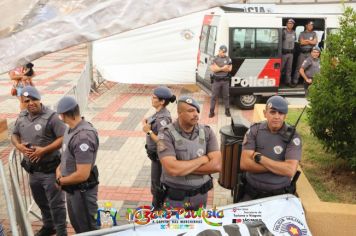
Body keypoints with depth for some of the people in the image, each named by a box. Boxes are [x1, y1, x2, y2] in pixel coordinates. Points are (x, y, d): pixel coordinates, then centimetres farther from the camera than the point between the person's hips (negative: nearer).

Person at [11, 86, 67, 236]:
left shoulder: (51, 116, -19)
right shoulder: (21, 117, 4)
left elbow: (64, 138, -22)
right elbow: (14, 135, 16)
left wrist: (44, 150, -25)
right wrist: (19, 146, -6)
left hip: (50, 169, -7)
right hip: (32, 169, 7)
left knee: (55, 203, 3)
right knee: (41, 201, 24)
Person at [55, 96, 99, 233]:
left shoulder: (83, 137, -30)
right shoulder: (70, 129, -1)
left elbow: (82, 175, -30)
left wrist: (60, 181, -15)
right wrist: (59, 168, -2)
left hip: (82, 190, -9)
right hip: (71, 189, 9)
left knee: (87, 229, 12)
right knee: (76, 224, 27)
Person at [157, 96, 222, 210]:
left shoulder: (207, 132, -5)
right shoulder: (166, 134, -15)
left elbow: (216, 165, -15)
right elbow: (172, 169, -27)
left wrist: (183, 167, -20)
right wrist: (202, 159, -16)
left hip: (200, 195, 3)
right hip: (174, 198, -3)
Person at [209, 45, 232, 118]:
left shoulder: (228, 59, 4)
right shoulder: (214, 59, -1)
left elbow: (229, 69, -3)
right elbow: (213, 69, -12)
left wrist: (218, 68, -11)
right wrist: (223, 68, -13)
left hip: (225, 80, 1)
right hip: (217, 80, -1)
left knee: (226, 96, 9)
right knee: (214, 96, 2)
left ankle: (227, 111, 19)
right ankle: (212, 111, 8)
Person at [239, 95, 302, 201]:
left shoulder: (293, 137, -6)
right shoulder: (254, 130, -1)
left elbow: (290, 170, -18)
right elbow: (244, 164, -9)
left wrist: (259, 158, -13)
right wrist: (278, 167, -14)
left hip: (280, 194, 0)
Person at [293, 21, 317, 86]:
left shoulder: (314, 33, 14)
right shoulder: (302, 33, 9)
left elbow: (315, 42, -1)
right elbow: (301, 42, -6)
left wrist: (306, 40, -3)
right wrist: (311, 41, -1)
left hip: (310, 53, 1)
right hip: (302, 53, -1)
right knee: (299, 67, -3)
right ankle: (295, 82, -2)